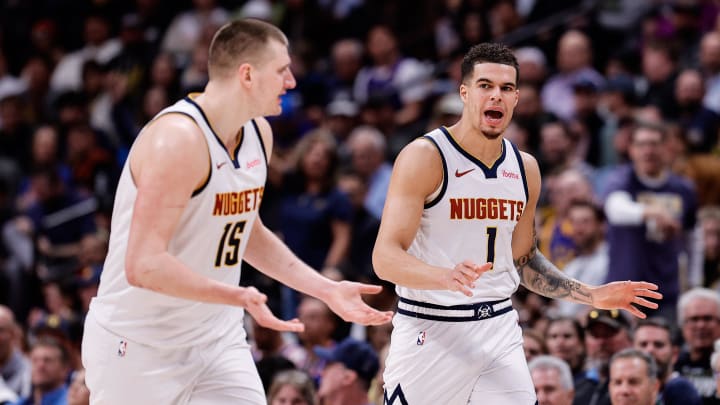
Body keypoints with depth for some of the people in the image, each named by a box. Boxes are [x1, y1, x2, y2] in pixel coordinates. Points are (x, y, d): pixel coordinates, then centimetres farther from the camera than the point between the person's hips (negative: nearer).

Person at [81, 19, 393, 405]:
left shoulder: (259, 133, 5)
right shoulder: (178, 138, -24)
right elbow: (143, 265, -28)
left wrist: (326, 289, 14)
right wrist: (237, 296, -36)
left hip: (217, 338, 7)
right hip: (140, 345, -7)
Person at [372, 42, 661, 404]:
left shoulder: (525, 168, 10)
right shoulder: (424, 158, -11)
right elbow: (385, 258, -19)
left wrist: (593, 296, 13)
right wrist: (448, 277, -36)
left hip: (500, 331, 5)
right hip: (431, 332, -5)